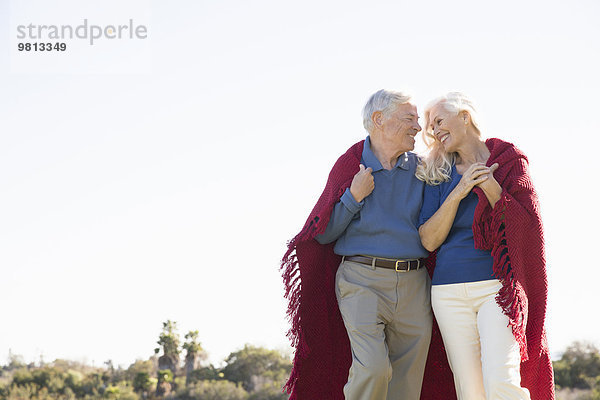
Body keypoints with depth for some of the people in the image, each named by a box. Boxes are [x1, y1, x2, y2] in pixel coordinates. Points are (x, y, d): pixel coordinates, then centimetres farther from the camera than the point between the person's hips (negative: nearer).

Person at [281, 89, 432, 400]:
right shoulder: (350, 166, 4)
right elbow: (323, 234, 2)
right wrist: (354, 196, -9)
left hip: (414, 284, 3)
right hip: (362, 281, -3)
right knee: (373, 368, -21)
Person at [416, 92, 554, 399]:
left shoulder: (508, 159, 7)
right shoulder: (438, 175, 13)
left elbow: (527, 226, -1)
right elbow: (429, 240, 3)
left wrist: (489, 186, -12)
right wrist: (458, 192, -8)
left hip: (498, 285, -3)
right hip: (449, 291, 3)